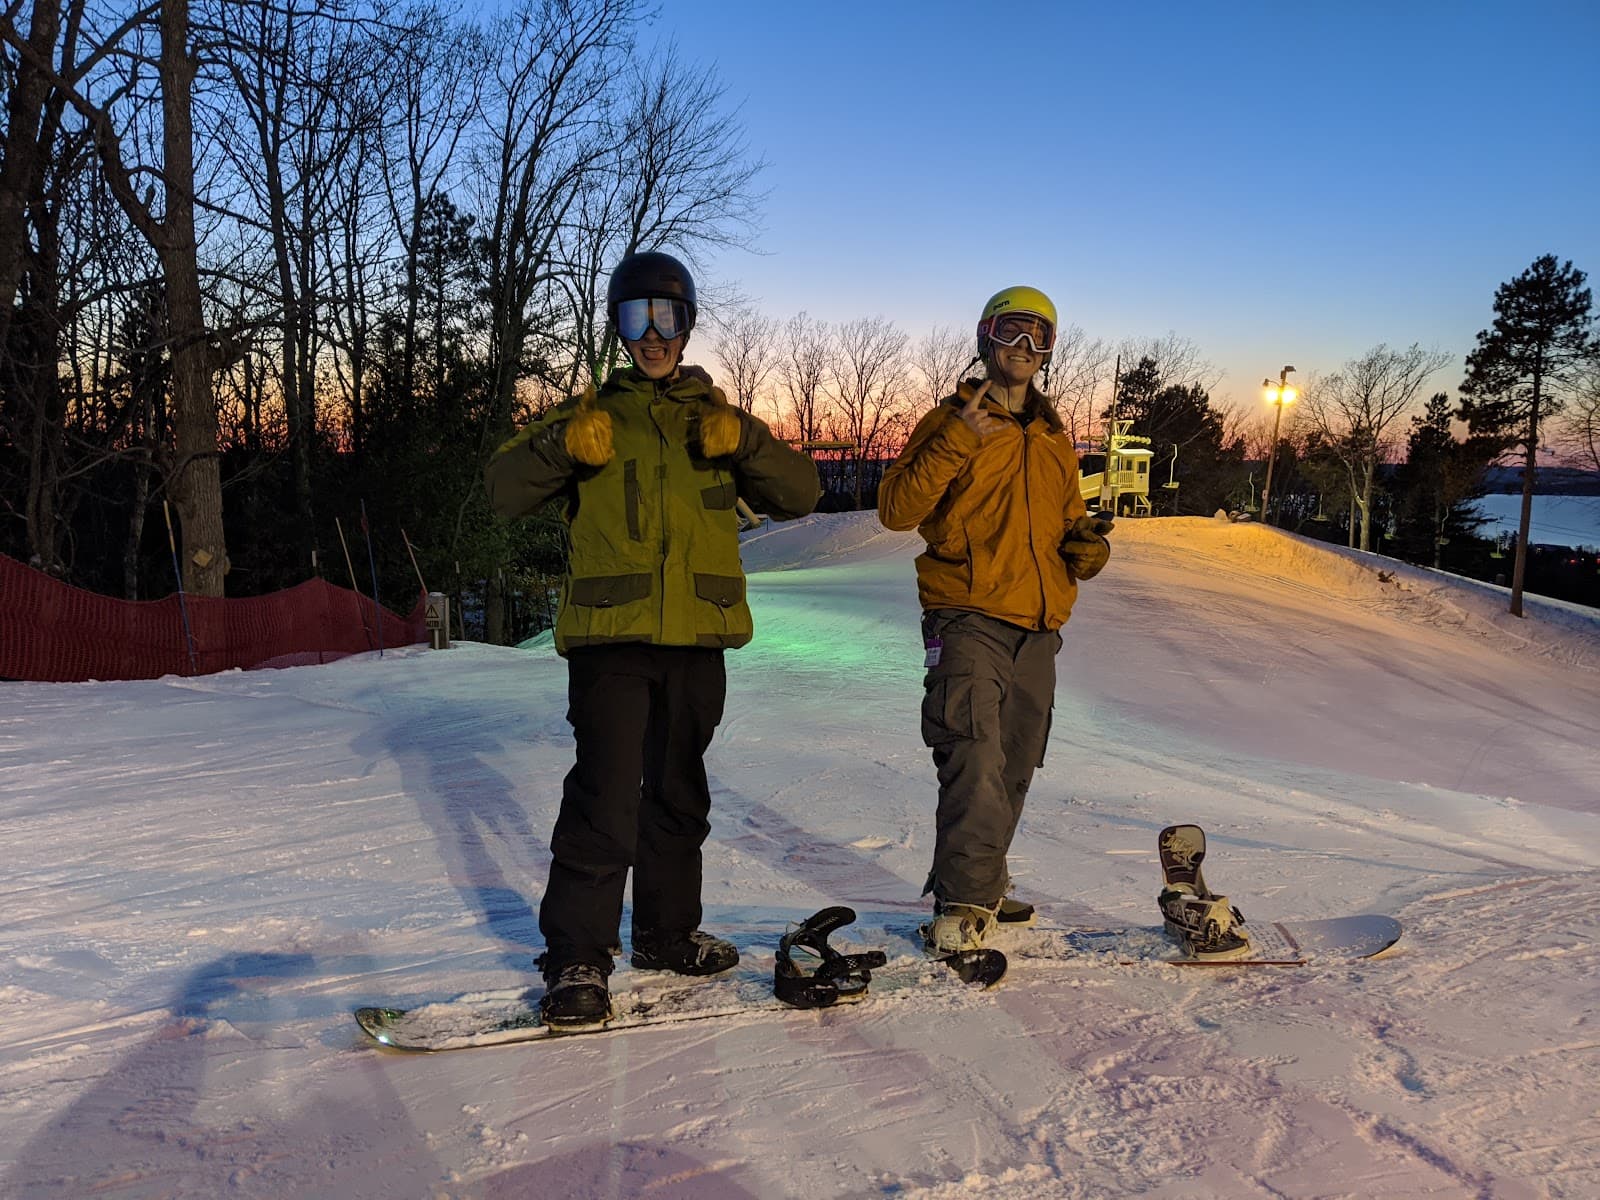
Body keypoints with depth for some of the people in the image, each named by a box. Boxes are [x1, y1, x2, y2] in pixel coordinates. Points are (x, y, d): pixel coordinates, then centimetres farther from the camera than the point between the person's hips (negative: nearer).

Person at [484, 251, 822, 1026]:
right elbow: (505, 490, 2)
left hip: (697, 638, 3)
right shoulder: (594, 414, 11)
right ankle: (577, 956, 1)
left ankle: (668, 932, 29)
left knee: (678, 794, 14)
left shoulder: (715, 417, 16)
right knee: (605, 795, -10)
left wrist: (745, 442, -13)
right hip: (610, 637, -3)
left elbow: (798, 496, 5)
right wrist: (561, 445, -17)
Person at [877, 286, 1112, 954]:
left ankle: (978, 887, 26)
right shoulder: (952, 422, 1)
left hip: (1038, 629, 7)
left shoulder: (1055, 442, 20)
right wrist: (957, 441, -19)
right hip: (969, 619, -7)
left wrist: (1088, 542, 7)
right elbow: (896, 510, -11)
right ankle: (963, 906, -12)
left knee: (1012, 770, 12)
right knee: (976, 765, -18)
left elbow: (1068, 518, 31)